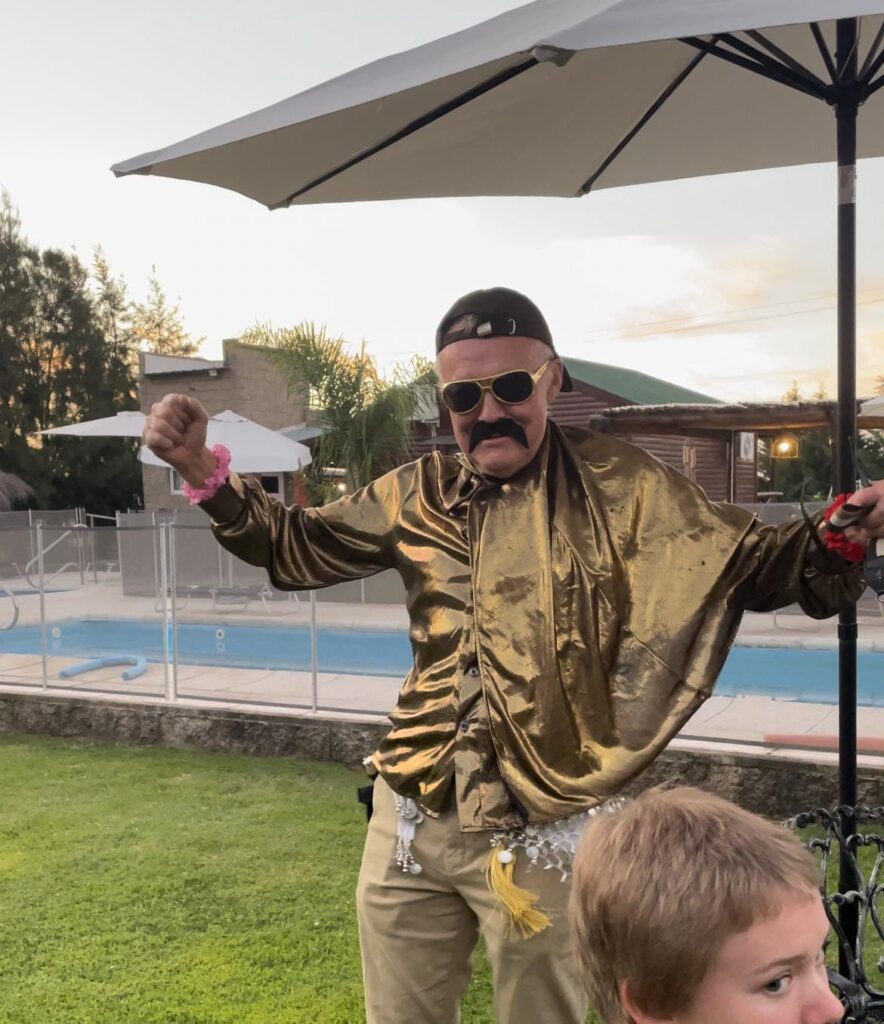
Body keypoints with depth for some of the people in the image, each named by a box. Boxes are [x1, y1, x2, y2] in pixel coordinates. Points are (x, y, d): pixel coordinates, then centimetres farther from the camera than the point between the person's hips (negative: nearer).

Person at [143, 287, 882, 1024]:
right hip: (412, 822, 4)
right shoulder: (418, 496, 3)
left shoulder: (619, 487, -6)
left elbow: (756, 564, -2)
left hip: (543, 834, -3)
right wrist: (204, 472, 1)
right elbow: (294, 546, 13)